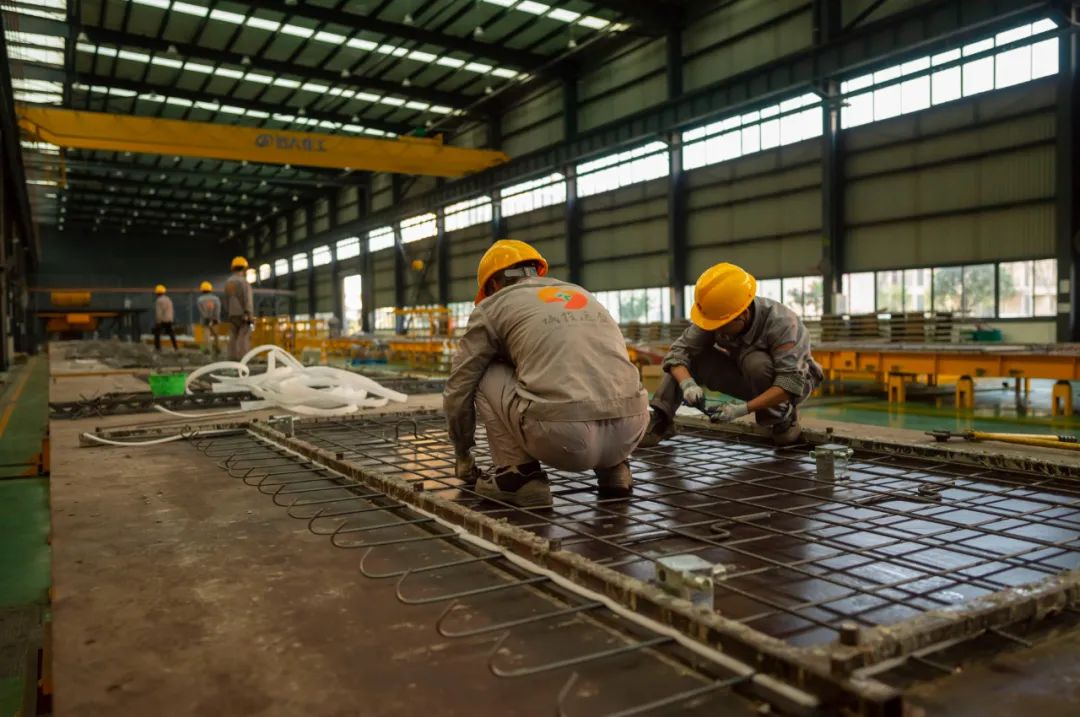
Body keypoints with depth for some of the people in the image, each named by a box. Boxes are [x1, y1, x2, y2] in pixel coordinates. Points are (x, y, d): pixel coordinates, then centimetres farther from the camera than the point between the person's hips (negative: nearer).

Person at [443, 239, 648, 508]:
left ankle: (520, 474, 11)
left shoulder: (494, 306, 16)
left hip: (563, 434, -5)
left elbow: (458, 390, 19)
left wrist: (462, 453, 35)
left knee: (487, 376, 18)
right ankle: (612, 469, 21)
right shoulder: (583, 295, 32)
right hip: (629, 430, 6)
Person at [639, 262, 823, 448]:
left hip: (796, 380, -4)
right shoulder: (717, 318, -21)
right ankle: (661, 420, -13)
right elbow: (679, 350, -24)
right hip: (752, 379, 4)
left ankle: (784, 417, -13)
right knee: (690, 356, -17)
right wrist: (687, 384, -44)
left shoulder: (780, 323, -34)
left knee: (756, 361, -37)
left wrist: (743, 409, -45)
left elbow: (790, 384, -38)